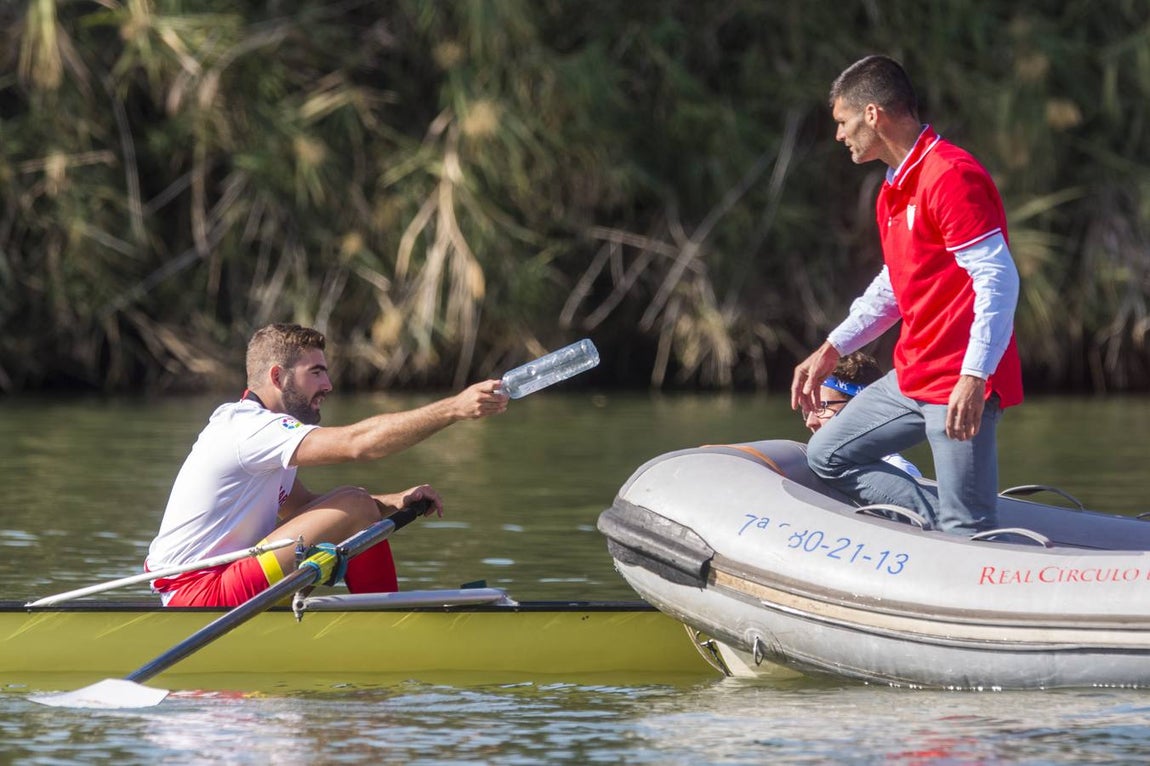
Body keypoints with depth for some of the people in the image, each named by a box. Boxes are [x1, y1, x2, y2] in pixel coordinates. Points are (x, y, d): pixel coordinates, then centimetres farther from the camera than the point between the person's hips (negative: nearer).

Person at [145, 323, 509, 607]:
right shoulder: (249, 429, -16)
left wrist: (392, 503, 1)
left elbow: (302, 506, 16)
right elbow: (358, 443, -27)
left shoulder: (242, 423, 18)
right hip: (200, 595, -11)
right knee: (355, 508, -13)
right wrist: (455, 408, -29)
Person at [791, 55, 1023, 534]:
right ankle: (937, 528, 4)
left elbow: (998, 280, -22)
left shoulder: (951, 176, -16)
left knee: (966, 531, -11)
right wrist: (830, 351, 26)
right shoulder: (896, 189, 16)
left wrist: (973, 378, -28)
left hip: (960, 385, -11)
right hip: (913, 377, 11)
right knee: (828, 457, 14)